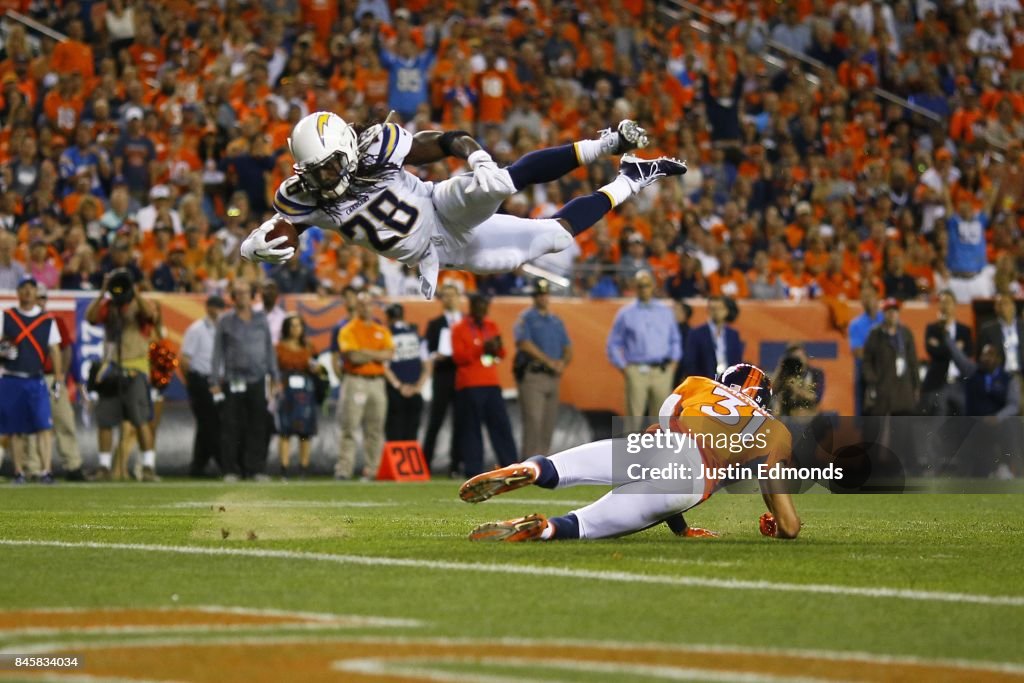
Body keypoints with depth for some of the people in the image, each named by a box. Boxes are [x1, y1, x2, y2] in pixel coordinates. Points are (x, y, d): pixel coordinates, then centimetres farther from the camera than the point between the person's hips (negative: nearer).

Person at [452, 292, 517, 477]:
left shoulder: (491, 326, 16)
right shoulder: (459, 329, 0)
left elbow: (501, 355, 18)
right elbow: (459, 356, -9)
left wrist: (498, 347, -5)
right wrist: (481, 348, -18)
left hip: (492, 384, 5)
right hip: (469, 386, -5)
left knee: (501, 424, 0)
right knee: (471, 428, -4)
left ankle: (511, 466, 1)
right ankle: (473, 469, -2)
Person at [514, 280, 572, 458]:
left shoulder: (556, 321, 20)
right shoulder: (526, 318, 1)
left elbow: (567, 348, 20)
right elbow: (524, 343, -13)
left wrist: (563, 363, -3)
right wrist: (549, 361, -15)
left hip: (552, 377, 7)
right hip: (532, 376, -7)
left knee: (549, 424, 4)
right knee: (533, 421, -14)